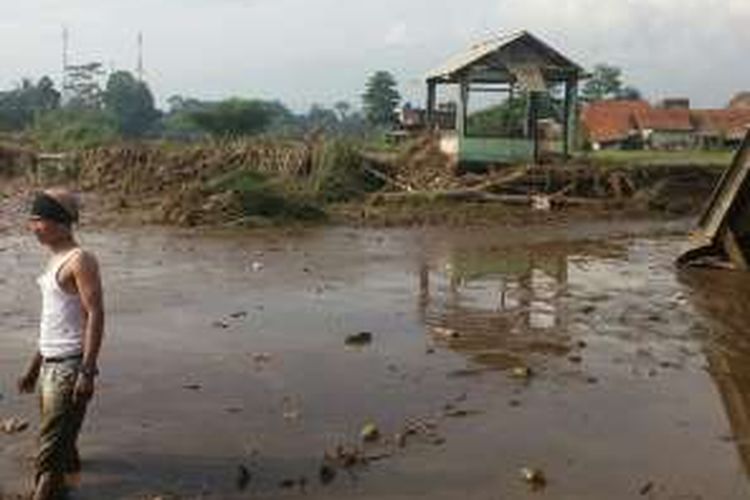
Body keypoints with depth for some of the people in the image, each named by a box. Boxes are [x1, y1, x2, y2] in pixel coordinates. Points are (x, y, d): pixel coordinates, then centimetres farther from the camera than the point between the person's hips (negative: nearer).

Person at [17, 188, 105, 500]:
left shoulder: (79, 260, -12)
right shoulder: (55, 261, 15)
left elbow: (95, 315, -18)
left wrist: (87, 372, -23)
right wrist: (34, 366, 22)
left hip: (70, 365, -9)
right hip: (50, 363, 9)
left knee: (52, 444, -9)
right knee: (57, 438, 16)